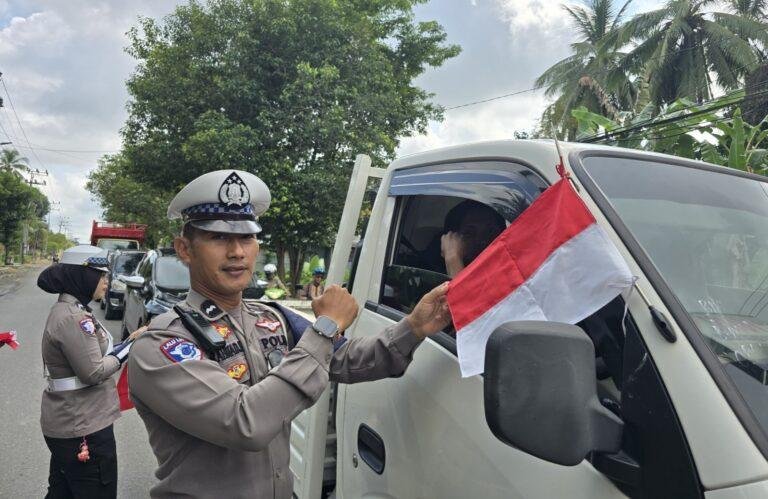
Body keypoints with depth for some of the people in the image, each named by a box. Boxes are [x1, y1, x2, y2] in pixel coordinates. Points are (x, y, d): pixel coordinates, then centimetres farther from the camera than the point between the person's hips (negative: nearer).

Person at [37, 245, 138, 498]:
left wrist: (129, 342, 1)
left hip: (66, 423, 10)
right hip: (83, 428, -10)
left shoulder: (68, 310, 9)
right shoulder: (73, 318, -22)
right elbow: (93, 372, -22)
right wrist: (125, 351, -9)